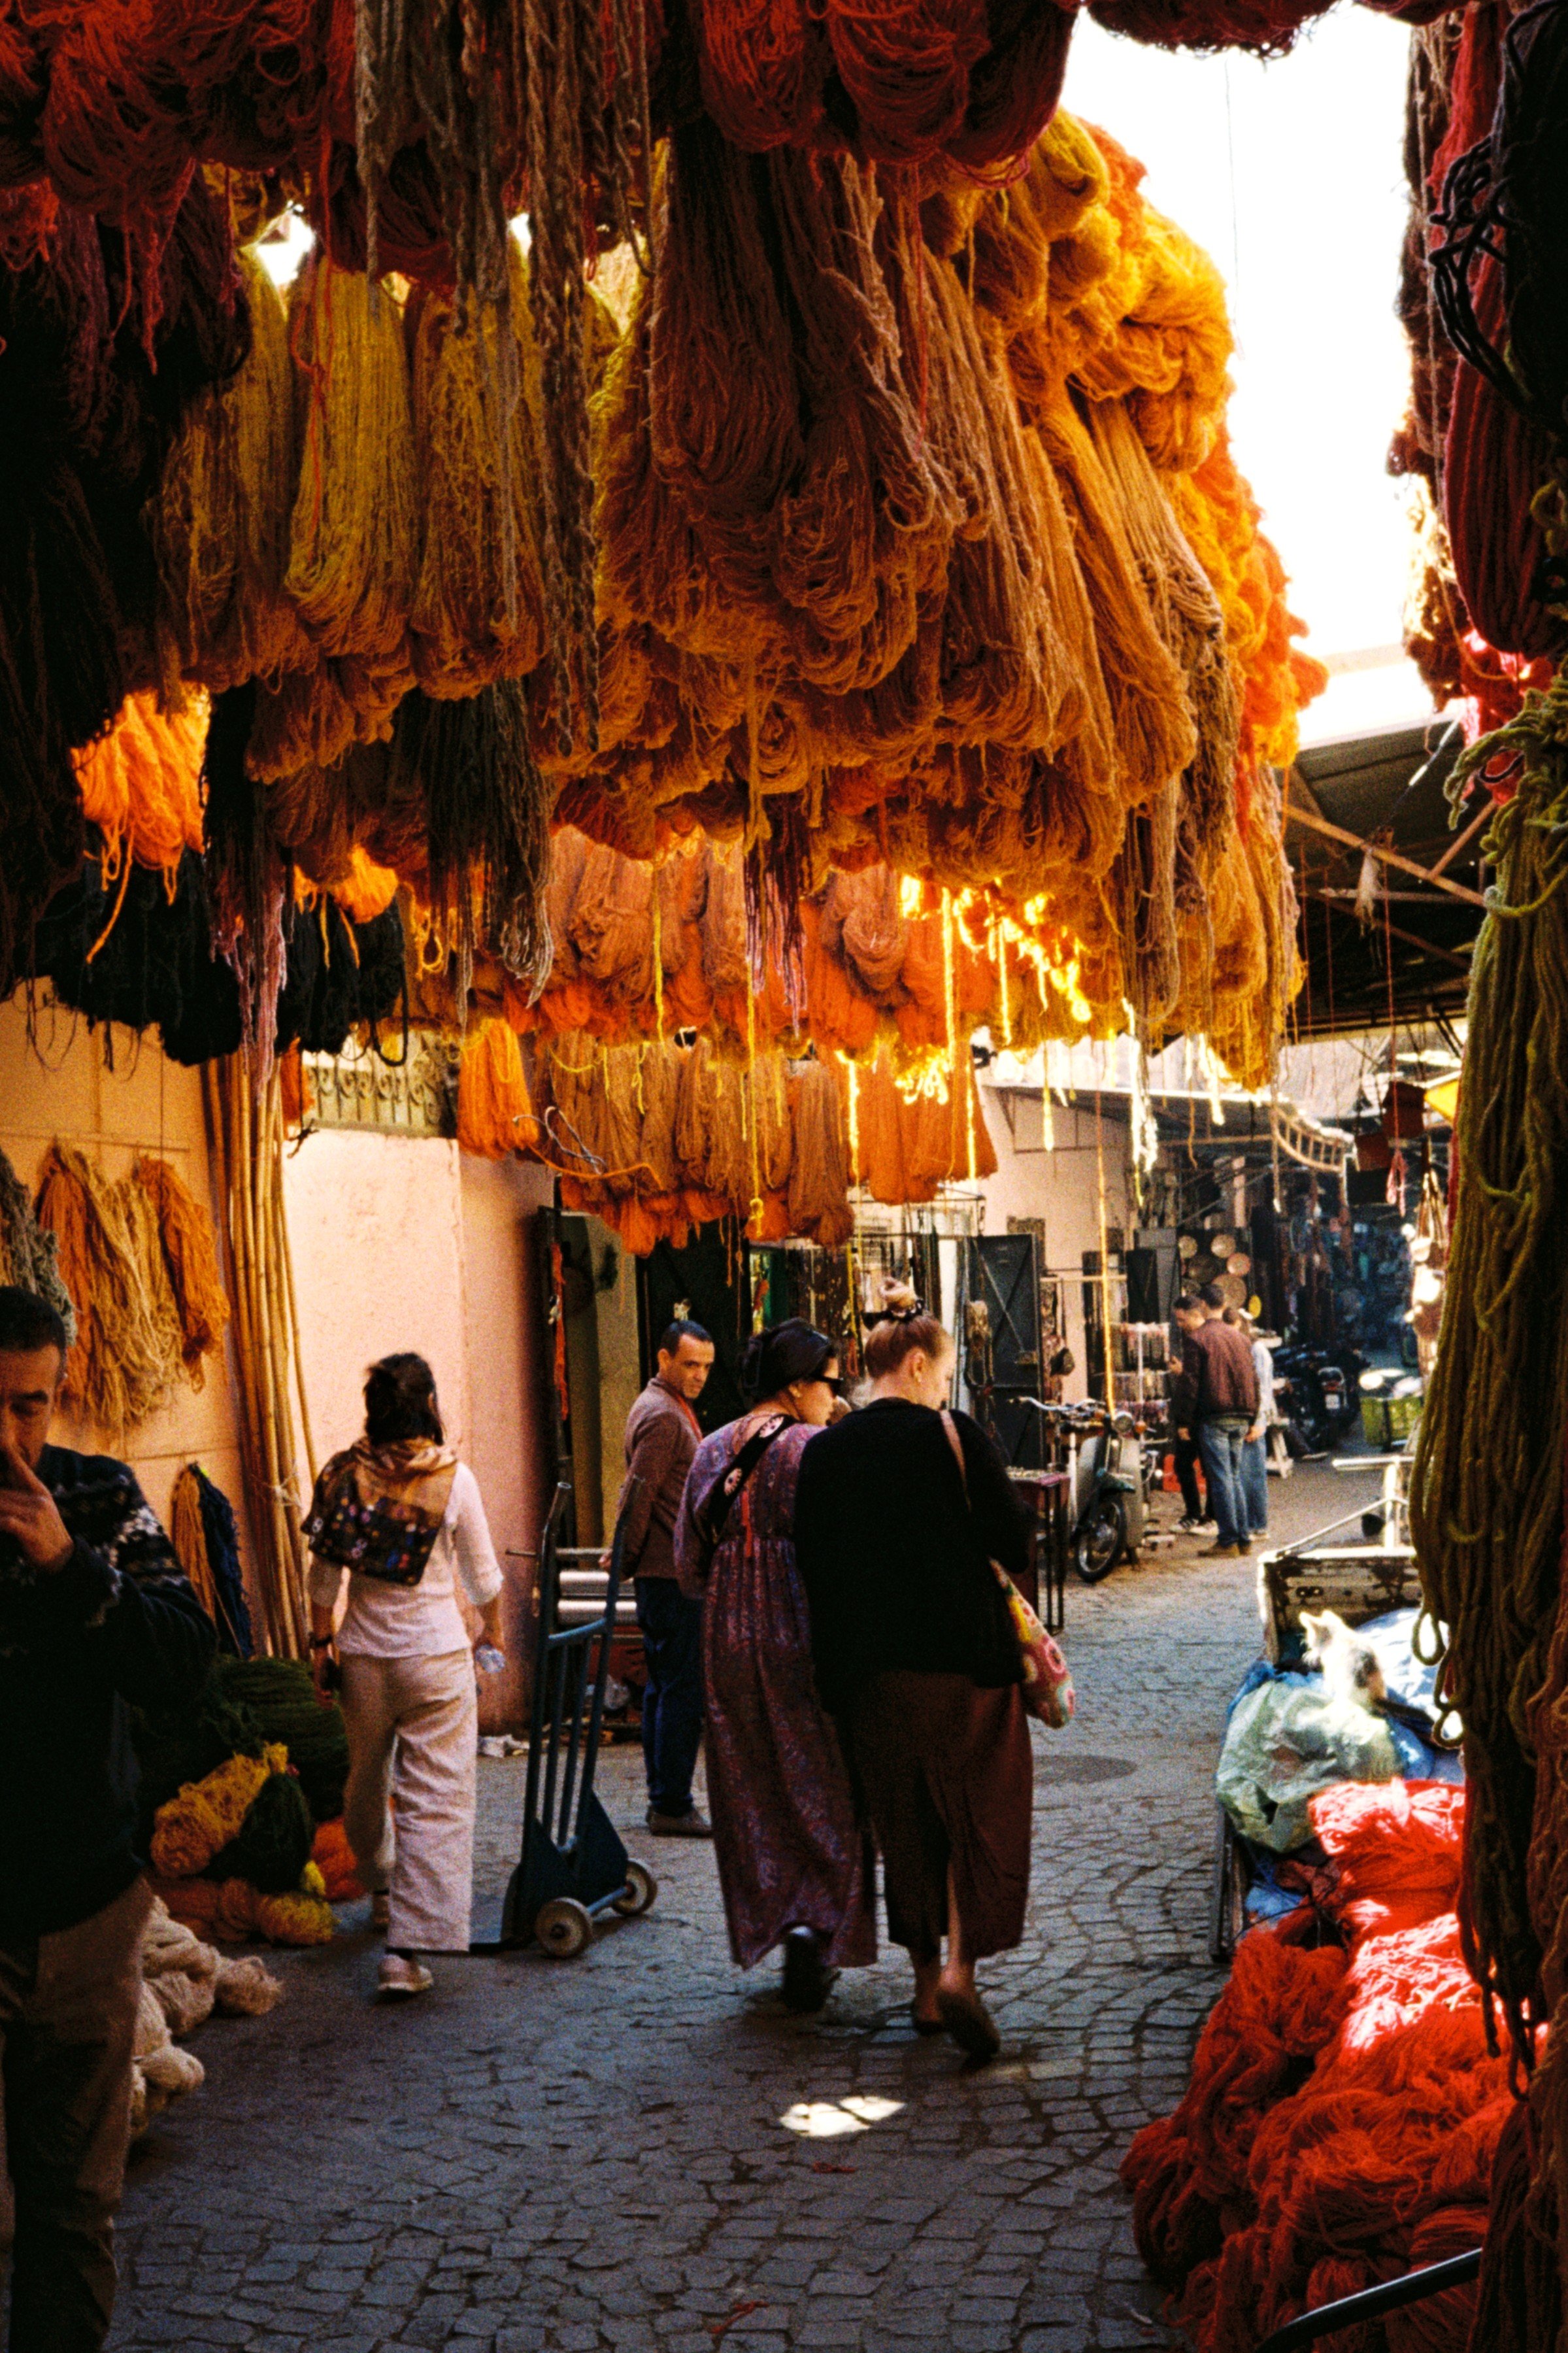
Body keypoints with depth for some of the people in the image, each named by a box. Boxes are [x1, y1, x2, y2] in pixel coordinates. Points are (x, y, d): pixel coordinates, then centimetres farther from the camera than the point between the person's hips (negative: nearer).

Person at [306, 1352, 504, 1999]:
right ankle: (406, 1949, -8)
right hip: (434, 1651, -4)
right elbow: (482, 1574, 1)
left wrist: (321, 1641, 14)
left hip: (363, 1651, 4)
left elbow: (324, 1573, 2)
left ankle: (381, 1889, 46)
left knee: (367, 1781, 23)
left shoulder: (344, 1474, -2)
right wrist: (493, 1628, 19)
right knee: (434, 1798, -1)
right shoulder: (453, 1477, -9)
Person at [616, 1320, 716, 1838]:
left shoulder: (668, 1408, 19)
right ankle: (672, 1808, -5)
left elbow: (638, 1495, 23)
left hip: (665, 1572, 11)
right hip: (671, 1572, -11)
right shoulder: (663, 1415, -14)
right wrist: (627, 1559, -13)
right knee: (683, 1689, -8)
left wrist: (626, 1556, 21)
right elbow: (639, 1496, -19)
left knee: (664, 1686, 13)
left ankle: (663, 1799, 18)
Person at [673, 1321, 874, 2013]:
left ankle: (769, 1925, 19)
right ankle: (817, 1926, -7)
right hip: (806, 1641, -5)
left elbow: (689, 1566, 11)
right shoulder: (814, 1450, -12)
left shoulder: (711, 1452, 7)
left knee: (752, 1798, 14)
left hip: (729, 1645, 6)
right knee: (823, 1794, 4)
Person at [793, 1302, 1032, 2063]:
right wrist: (1012, 1627, 9)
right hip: (962, 1654, -4)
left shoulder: (823, 1452, 2)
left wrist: (840, 1659, 14)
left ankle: (925, 1978, 20)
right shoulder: (953, 1436, -9)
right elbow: (1009, 1539, -9)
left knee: (903, 1820, 15)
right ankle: (960, 1966, -9)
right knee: (976, 1811, 6)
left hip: (869, 1665, 4)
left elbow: (810, 1564, 5)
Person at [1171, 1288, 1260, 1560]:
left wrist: (1183, 1422, -7)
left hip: (1213, 1418, -7)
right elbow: (1253, 1381, 18)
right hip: (1240, 1419, 7)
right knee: (1234, 1477, 12)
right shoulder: (1238, 1338, 16)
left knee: (1220, 1479, -6)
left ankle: (1228, 1541, -7)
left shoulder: (1196, 1339, -6)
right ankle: (1243, 1539, 12)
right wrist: (1251, 1420, 21)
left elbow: (1189, 1383, -11)